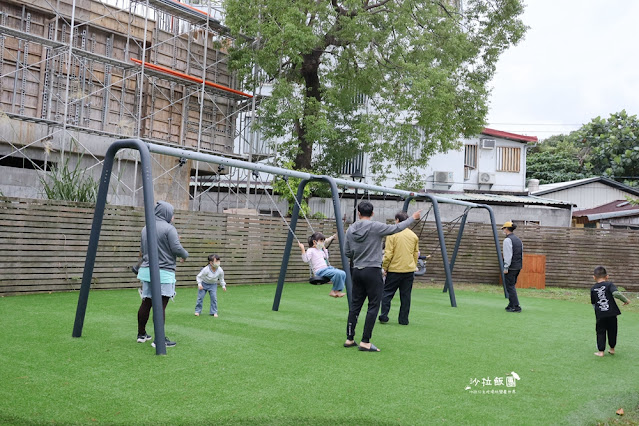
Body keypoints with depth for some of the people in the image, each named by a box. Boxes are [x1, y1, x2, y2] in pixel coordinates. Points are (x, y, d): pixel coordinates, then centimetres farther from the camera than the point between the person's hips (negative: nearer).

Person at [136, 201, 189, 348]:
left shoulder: (145, 229, 14)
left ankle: (141, 334, 26)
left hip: (146, 270, 8)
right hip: (163, 272, -7)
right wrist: (185, 255, 4)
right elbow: (177, 249, -15)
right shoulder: (169, 228, -10)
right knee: (160, 305, -6)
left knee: (146, 303, 16)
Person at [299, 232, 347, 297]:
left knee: (343, 273, -8)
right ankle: (336, 290, -12)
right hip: (320, 271, -9)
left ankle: (334, 291, -4)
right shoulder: (311, 250, -5)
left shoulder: (320, 250, 21)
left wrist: (324, 248, 27)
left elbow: (326, 257, 35)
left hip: (327, 268, 9)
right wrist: (303, 250, -27)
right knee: (338, 273, -28)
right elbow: (306, 259, -20)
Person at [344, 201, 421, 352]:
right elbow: (396, 228, -2)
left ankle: (349, 339, 17)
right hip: (372, 272, -6)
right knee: (373, 307, 1)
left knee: (355, 305, 12)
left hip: (357, 271, 6)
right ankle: (365, 342, 0)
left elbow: (348, 253, 10)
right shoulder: (375, 227, -10)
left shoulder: (350, 230, 4)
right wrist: (413, 218, 11)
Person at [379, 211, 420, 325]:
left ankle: (384, 316, 4)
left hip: (394, 270, -4)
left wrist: (384, 267, -1)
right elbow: (416, 253, 14)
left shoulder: (392, 234, -8)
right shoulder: (414, 235, 8)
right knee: (406, 296, 9)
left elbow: (388, 254, -11)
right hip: (409, 270, 4)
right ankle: (403, 319, 12)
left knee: (387, 293, 7)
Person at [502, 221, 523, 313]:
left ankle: (516, 307, -7)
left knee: (510, 287, -4)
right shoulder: (518, 239, 14)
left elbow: (508, 255, -18)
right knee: (512, 286, 17)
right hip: (518, 266, 9)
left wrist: (506, 267, -15)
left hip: (511, 267, -9)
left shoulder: (508, 240, -13)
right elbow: (521, 254, 18)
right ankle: (511, 305, 21)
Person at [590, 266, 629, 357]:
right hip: (611, 313, -1)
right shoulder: (609, 284, -4)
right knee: (612, 331, 16)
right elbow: (616, 293, -22)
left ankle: (601, 351, 7)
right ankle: (612, 349, 29)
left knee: (600, 332, 9)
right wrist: (625, 300, -8)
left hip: (600, 315, 1)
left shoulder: (593, 289, 6)